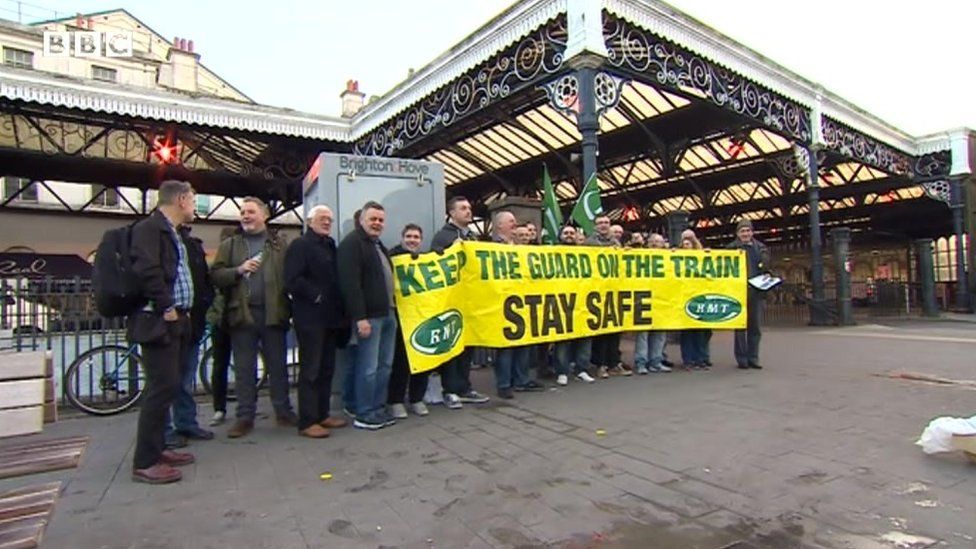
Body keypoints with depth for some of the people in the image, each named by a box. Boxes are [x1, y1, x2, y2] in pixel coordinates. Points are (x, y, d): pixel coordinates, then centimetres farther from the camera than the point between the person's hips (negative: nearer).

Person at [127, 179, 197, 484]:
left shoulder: (172, 233, 20)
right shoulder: (150, 227, -10)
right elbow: (146, 269, -22)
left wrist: (184, 309, 13)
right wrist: (166, 307, -18)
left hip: (176, 321, 10)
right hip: (159, 321, -10)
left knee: (167, 387, 14)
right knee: (162, 388, -9)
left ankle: (157, 448, 24)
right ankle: (144, 462, -1)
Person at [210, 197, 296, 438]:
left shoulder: (280, 244, 8)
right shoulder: (230, 245, 11)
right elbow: (215, 274, 4)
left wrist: (287, 306, -10)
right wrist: (238, 270, -13)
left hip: (273, 313, -1)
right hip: (242, 314, 1)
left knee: (278, 366, 8)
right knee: (244, 370, 6)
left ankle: (284, 412, 19)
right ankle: (245, 417, 15)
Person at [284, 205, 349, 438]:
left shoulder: (330, 246, 19)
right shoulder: (300, 245, -5)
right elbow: (292, 280, -17)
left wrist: (338, 309, 9)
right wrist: (316, 295, -17)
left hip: (330, 317, 8)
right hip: (310, 317, -8)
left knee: (327, 369, 12)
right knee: (310, 370, -4)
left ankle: (322, 414, 22)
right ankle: (307, 422, 2)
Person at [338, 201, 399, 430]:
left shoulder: (378, 245, 21)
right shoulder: (352, 243, -8)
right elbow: (350, 283, -17)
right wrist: (360, 317, -22)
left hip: (388, 313, 9)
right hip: (369, 316, -9)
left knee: (385, 365, 12)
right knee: (368, 368, -4)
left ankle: (379, 409, 22)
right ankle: (364, 415, 7)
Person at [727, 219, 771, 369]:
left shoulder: (760, 247, 13)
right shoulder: (732, 248, 2)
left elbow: (767, 267, 14)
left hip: (757, 291, 4)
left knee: (756, 327, 8)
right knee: (741, 326, 1)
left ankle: (753, 358, 16)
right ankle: (741, 358, 9)